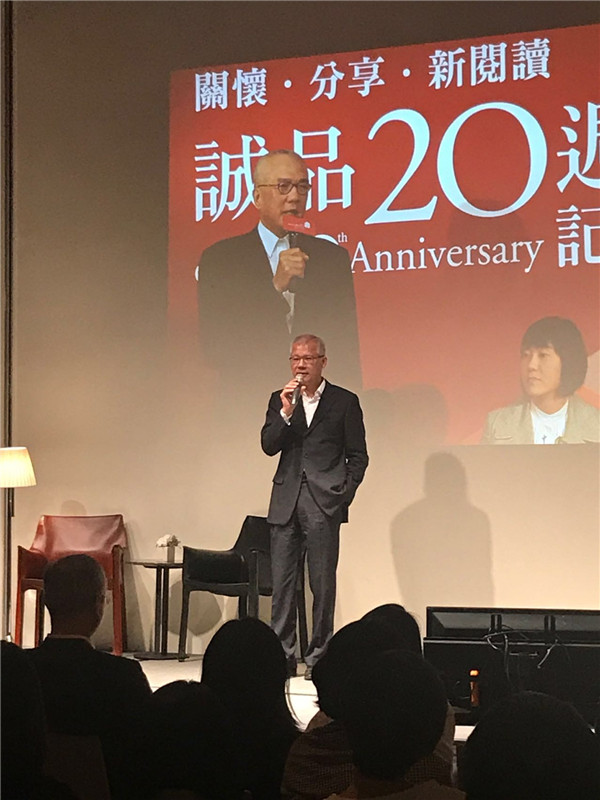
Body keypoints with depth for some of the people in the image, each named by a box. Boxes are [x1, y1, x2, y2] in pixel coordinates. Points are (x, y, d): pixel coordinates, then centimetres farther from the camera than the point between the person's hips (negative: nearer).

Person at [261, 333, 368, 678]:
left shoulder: (345, 401, 3)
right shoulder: (280, 400, 12)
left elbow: (358, 456, 4)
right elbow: (268, 446, 1)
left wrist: (344, 494, -5)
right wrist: (286, 412, -11)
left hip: (324, 505, -3)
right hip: (286, 503, 3)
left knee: (323, 583, -1)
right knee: (282, 583, 4)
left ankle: (319, 656, 6)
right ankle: (282, 655, 10)